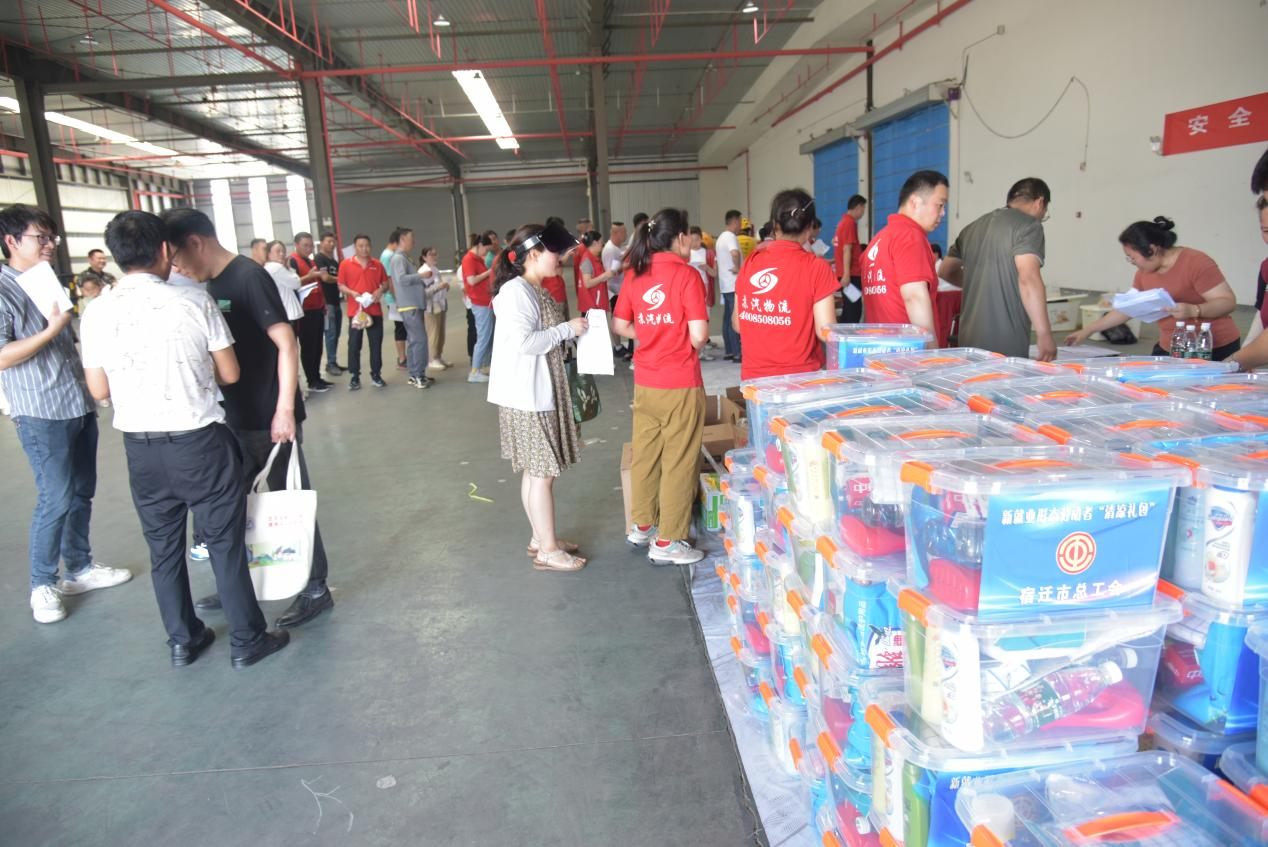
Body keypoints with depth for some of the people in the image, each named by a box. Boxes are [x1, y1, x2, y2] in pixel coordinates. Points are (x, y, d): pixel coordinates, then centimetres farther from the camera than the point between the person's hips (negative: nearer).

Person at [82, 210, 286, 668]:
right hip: (199, 444, -3)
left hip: (140, 450, 4)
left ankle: (182, 640, 31)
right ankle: (247, 640, 19)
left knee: (163, 549, 17)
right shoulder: (195, 302, -11)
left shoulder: (97, 316, -3)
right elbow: (230, 374, -4)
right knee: (225, 544, 8)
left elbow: (99, 390, 5)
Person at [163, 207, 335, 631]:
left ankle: (316, 589, 16)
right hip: (235, 418, 9)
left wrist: (285, 410, -23)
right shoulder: (210, 285, 11)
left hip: (270, 419, -9)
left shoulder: (248, 278, -14)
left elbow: (286, 343, -20)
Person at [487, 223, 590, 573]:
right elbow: (524, 342, -24)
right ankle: (548, 551, 8)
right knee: (542, 473, -2)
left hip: (542, 393, 10)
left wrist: (572, 329, 6)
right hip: (527, 396, -10)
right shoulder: (515, 291, -16)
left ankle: (540, 538, 27)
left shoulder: (536, 292, 14)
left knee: (536, 471, 16)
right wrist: (567, 329, -16)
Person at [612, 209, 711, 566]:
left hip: (644, 382, 6)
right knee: (678, 462, 5)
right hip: (680, 384, -6)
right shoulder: (687, 275, -12)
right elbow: (698, 336, -16)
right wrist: (685, 339, 4)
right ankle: (667, 543, 13)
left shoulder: (635, 274, 4)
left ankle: (642, 526, 32)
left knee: (645, 454, 17)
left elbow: (619, 326, 10)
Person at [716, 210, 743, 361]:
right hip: (734, 285, -10)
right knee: (735, 319, -8)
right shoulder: (730, 236, -13)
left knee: (728, 318, 11)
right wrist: (738, 268, -21)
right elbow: (735, 253, -34)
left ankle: (728, 351, 15)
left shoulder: (721, 237, 17)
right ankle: (736, 353, -8)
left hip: (725, 285, 10)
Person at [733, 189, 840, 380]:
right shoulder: (816, 267, -10)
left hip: (753, 377, 4)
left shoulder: (751, 263, 1)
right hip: (799, 378, -4)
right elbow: (825, 331, -11)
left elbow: (737, 324, 8)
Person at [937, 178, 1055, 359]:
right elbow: (1028, 279, -18)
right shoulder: (1029, 225, -5)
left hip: (968, 341, 7)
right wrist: (1044, 335, -18)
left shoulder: (974, 227, 16)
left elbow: (945, 271, 25)